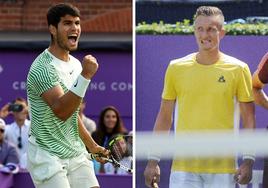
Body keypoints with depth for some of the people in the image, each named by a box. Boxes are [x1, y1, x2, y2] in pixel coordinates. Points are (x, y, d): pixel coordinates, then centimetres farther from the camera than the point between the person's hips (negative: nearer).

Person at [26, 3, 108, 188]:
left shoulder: (76, 64, 11)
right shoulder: (42, 68, -16)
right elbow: (61, 111, -30)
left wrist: (92, 145, 25)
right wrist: (85, 76, -38)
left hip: (76, 154, 8)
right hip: (48, 157, -8)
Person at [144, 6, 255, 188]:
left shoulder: (238, 69, 1)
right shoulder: (176, 68, 6)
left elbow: (249, 119, 3)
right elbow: (164, 117, 11)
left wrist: (248, 160, -6)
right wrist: (153, 160, 6)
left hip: (222, 168, -1)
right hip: (183, 166, 1)